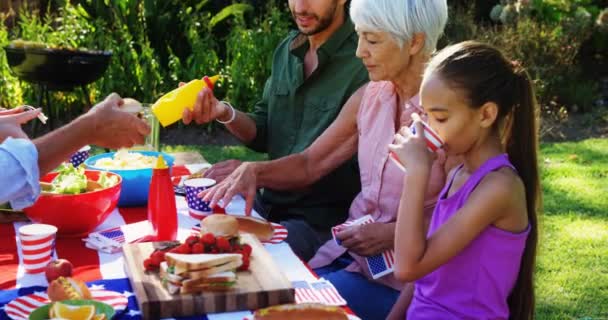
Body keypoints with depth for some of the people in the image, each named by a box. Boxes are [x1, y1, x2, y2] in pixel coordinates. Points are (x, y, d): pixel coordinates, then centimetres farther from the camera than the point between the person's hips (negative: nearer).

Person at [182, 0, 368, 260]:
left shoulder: (363, 63, -17)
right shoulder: (287, 50, 8)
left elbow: (349, 172, -20)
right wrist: (224, 113, -7)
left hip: (322, 222, -7)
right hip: (268, 206, 7)